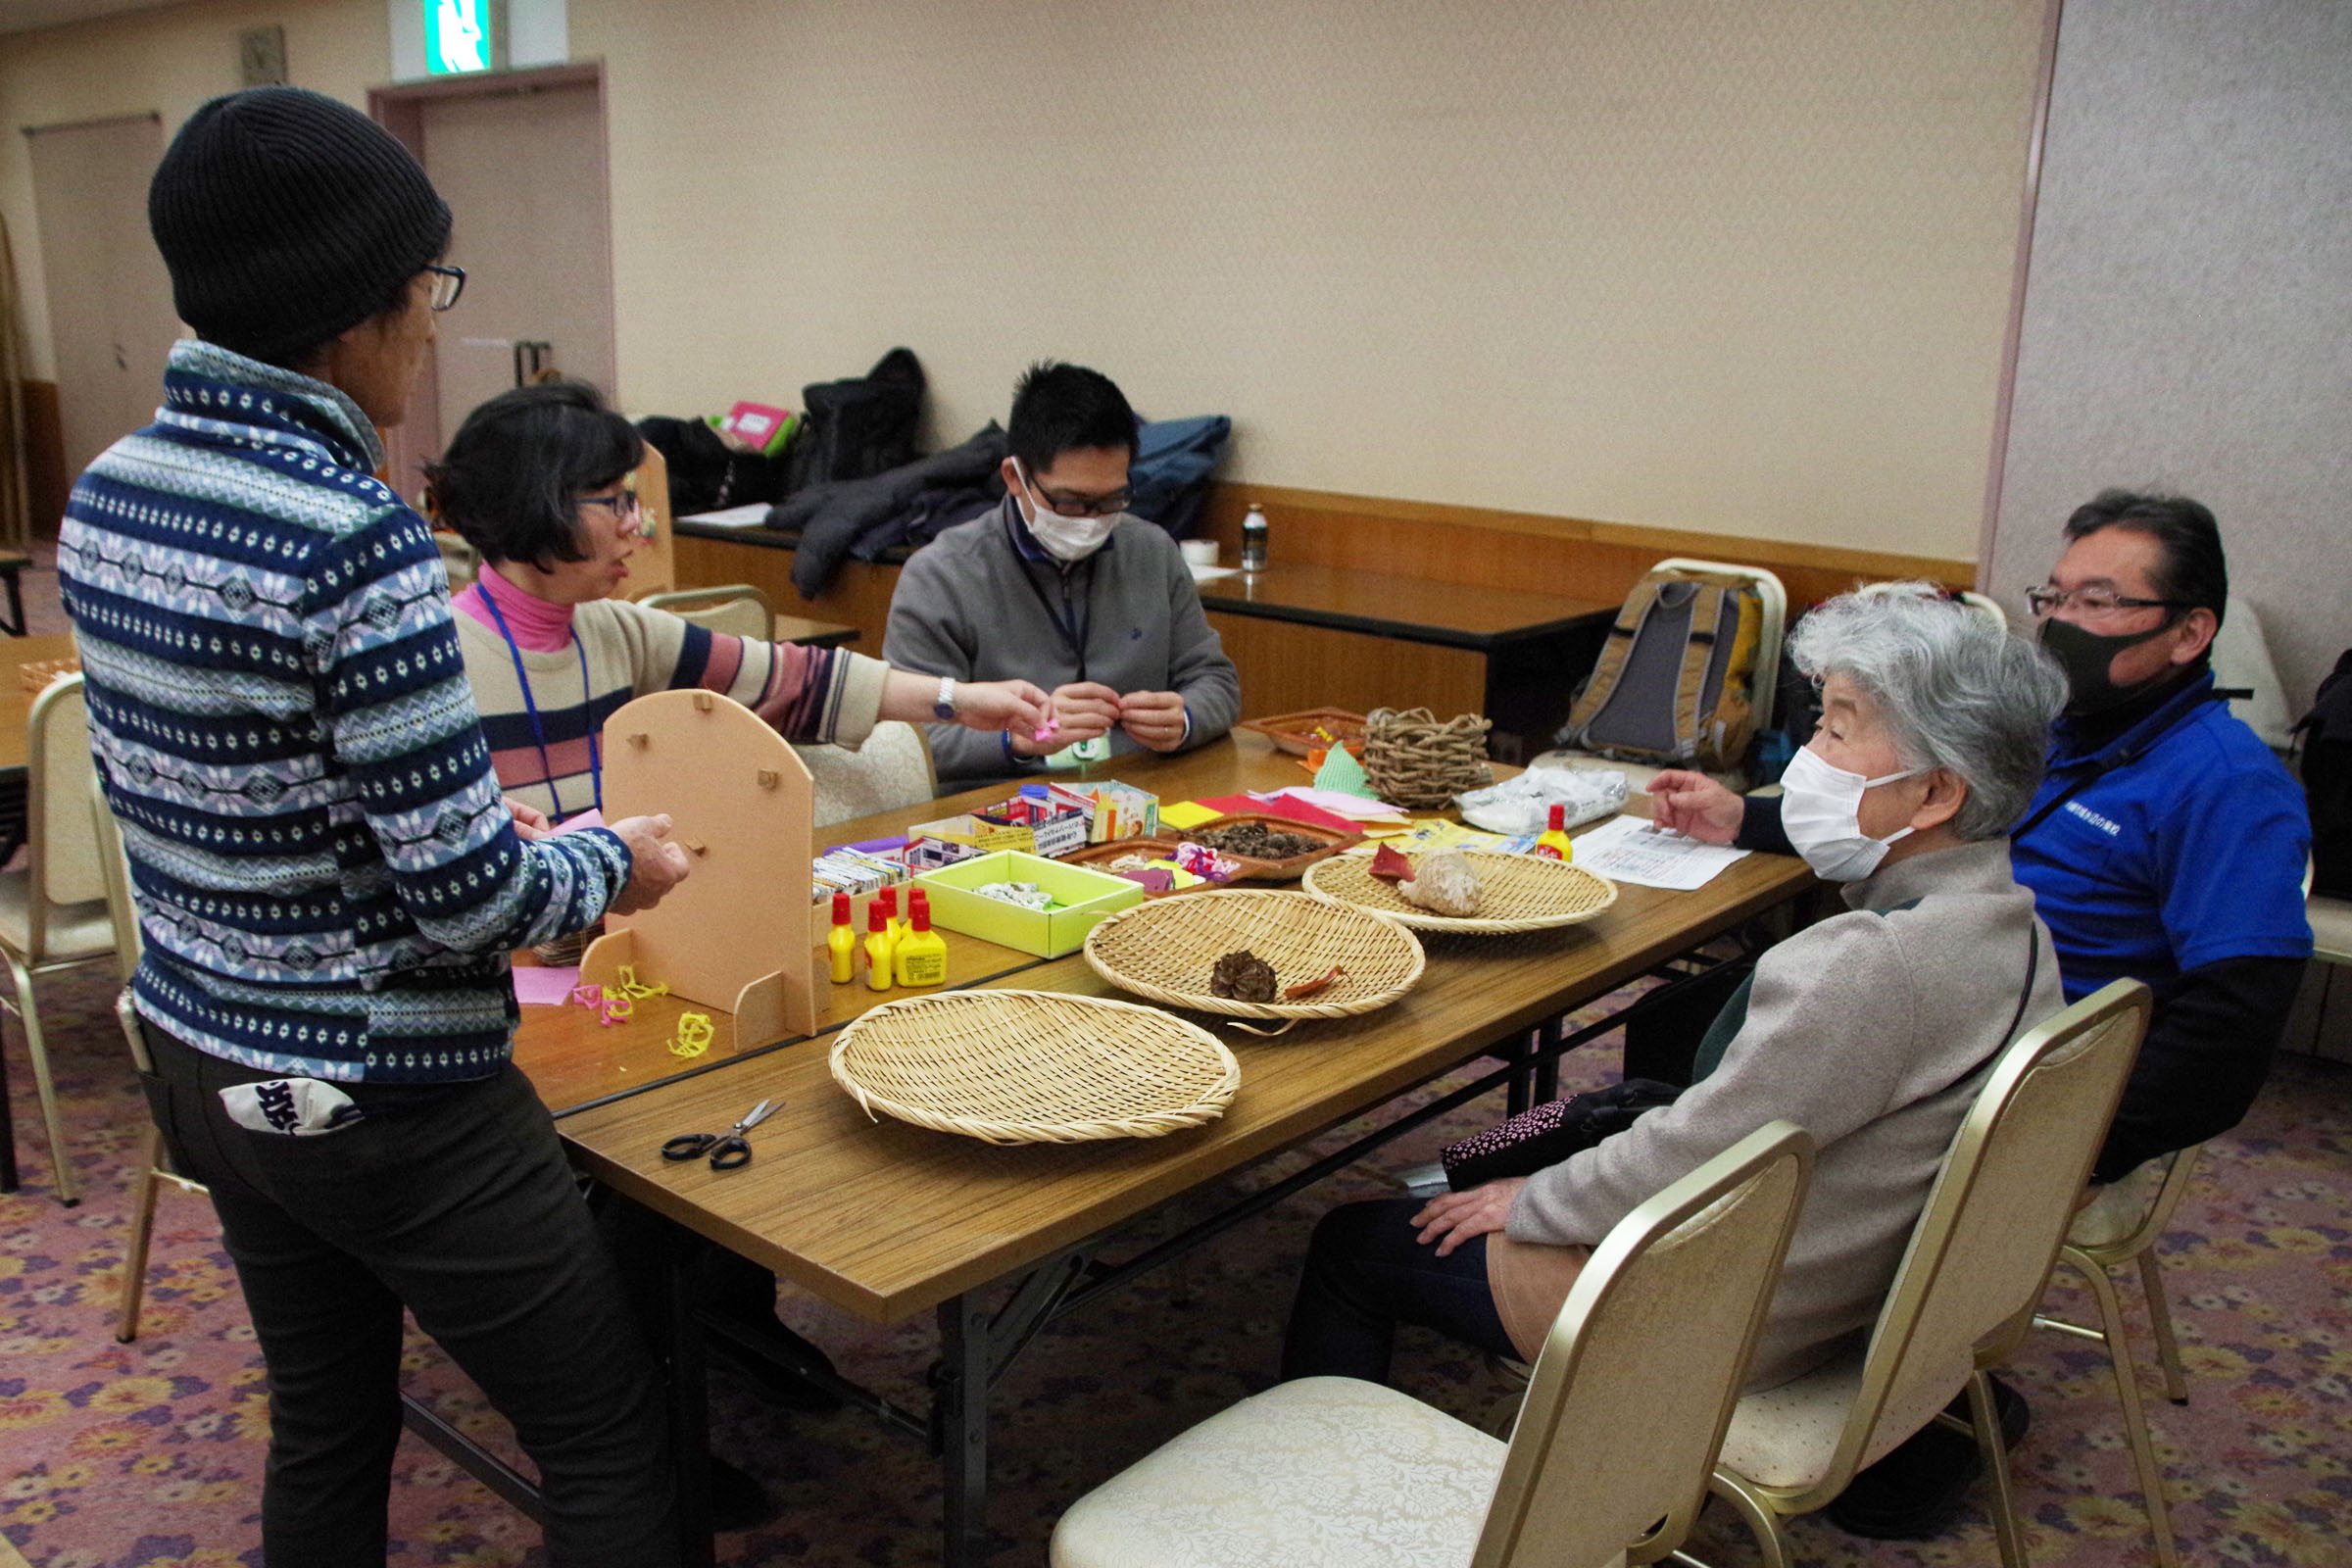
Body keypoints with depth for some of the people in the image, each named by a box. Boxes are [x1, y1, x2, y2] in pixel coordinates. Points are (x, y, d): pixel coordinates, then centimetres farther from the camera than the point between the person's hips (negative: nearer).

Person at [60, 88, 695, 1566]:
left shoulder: (107, 493, 1)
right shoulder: (353, 534, -26)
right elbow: (469, 899, -24)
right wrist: (613, 863, -5)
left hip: (207, 1059, 8)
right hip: (385, 1101, -8)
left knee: (323, 1429, 25)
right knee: (612, 1443, 9)